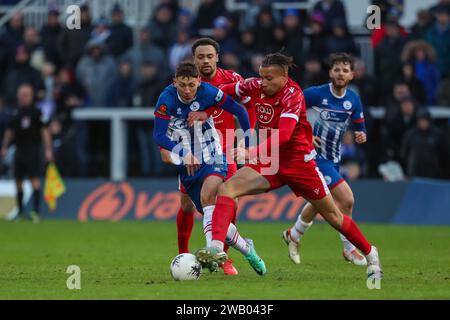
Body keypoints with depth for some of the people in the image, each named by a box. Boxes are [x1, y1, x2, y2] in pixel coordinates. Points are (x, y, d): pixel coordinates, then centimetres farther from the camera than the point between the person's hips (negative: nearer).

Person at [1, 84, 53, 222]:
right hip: (19, 151, 5)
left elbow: (45, 131, -5)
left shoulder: (36, 112, -3)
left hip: (33, 149, -5)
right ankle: (20, 212, 16)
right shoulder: (15, 113, 11)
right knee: (18, 181, 7)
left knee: (34, 179, -13)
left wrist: (48, 150, -11)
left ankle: (36, 211, -16)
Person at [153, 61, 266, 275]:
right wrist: (184, 153, -33)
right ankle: (246, 248, 25)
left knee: (207, 197, -30)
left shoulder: (208, 92, -13)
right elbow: (159, 135, -19)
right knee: (213, 217, 3)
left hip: (212, 158, -2)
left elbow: (239, 111, 1)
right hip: (187, 166, 2)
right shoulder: (167, 99, -15)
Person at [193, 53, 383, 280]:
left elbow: (283, 135, -35)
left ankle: (370, 253, 30)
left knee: (333, 216, 7)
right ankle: (216, 249, -32)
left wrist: (252, 152, -47)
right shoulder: (256, 86, -4)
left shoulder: (292, 95, -21)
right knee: (226, 189, -19)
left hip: (299, 163, -5)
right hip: (269, 163, 5)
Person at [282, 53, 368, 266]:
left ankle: (293, 236, 48)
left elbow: (359, 126, 12)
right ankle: (350, 249, -2)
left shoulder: (353, 99, 2)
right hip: (315, 155, -7)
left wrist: (361, 135, -12)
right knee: (346, 200, -16)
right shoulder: (316, 94, -15)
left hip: (333, 158, 7)